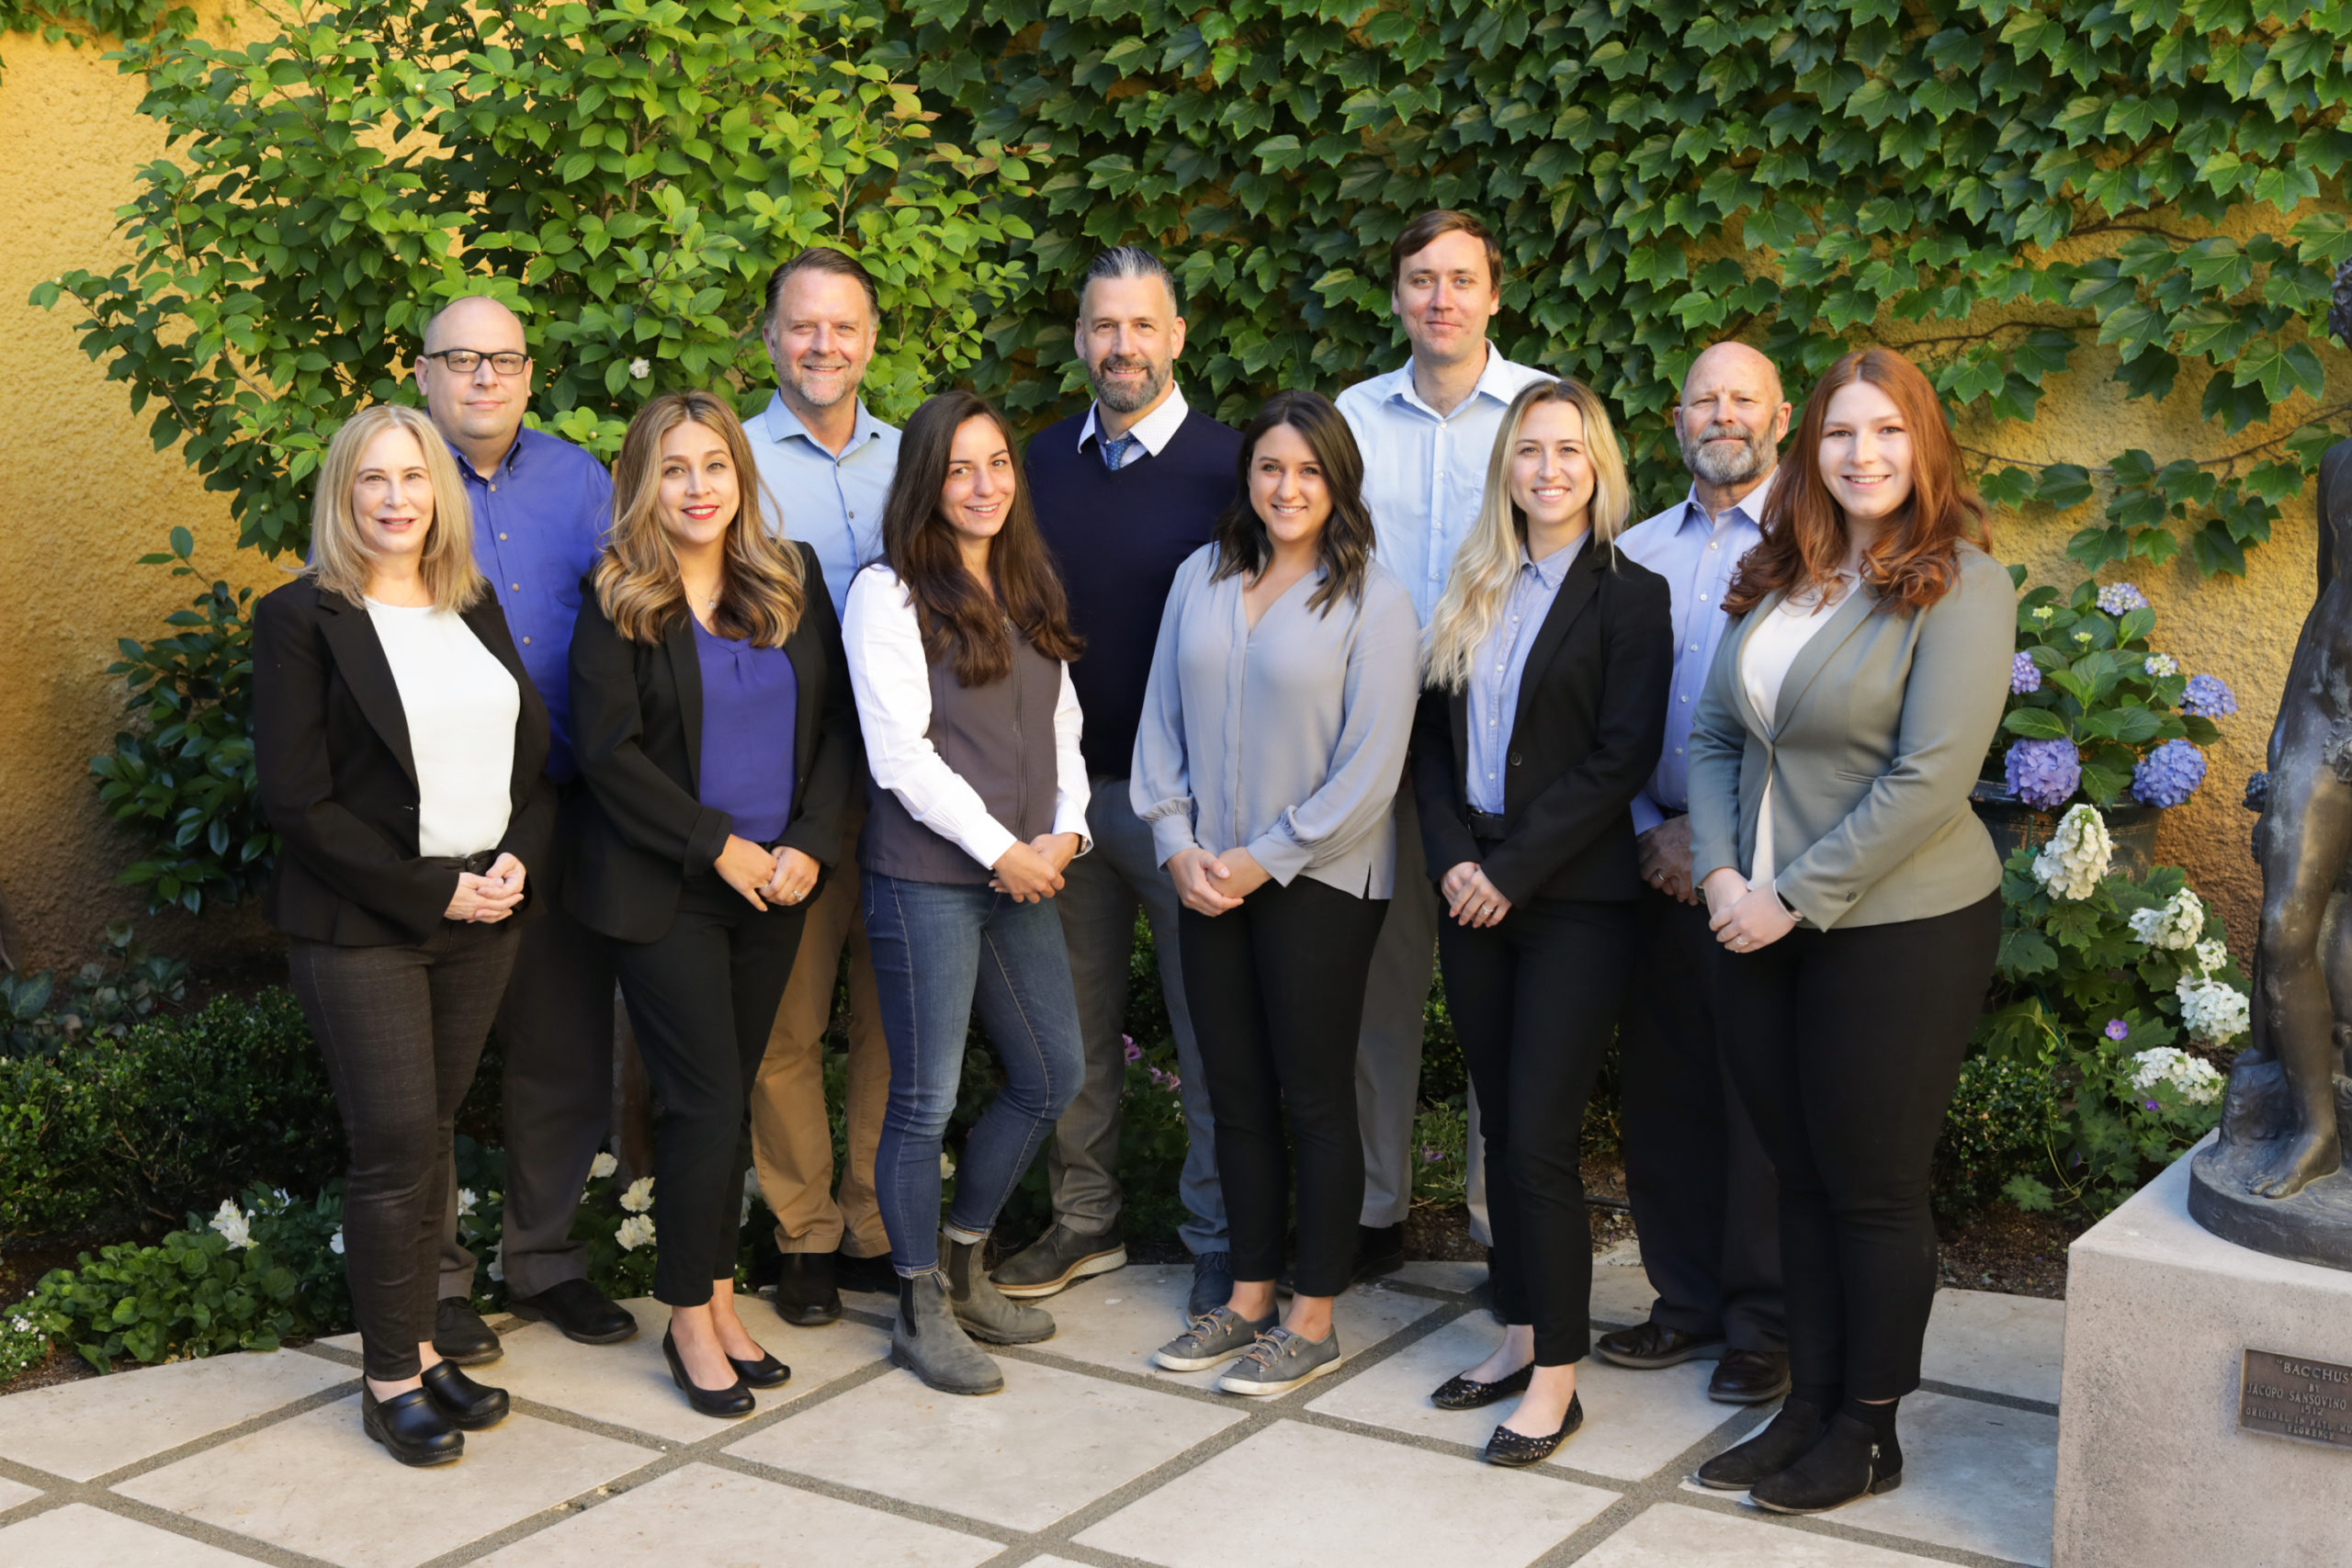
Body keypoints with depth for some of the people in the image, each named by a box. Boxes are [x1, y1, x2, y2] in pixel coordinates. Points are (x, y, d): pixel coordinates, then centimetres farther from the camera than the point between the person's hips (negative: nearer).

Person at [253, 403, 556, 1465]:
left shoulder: (477, 608, 12)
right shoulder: (301, 619, -6)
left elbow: (534, 754, 13)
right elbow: (297, 801, -11)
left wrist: (516, 862, -6)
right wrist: (433, 892, -14)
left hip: (485, 913, 5)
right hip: (360, 926, -5)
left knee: (434, 1131, 10)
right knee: (396, 1144, -4)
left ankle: (419, 1344, 20)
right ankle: (388, 1380, 8)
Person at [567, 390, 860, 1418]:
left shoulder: (792, 581, 7)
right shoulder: (618, 601, -6)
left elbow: (836, 724, 6)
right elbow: (608, 751, -11)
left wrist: (809, 842, -6)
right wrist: (719, 847, -13)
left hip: (776, 883, 4)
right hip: (665, 890, -4)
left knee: (728, 1097, 11)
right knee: (706, 1101, -4)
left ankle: (719, 1298, 21)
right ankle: (691, 1321, 10)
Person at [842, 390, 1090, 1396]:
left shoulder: (1029, 590, 15)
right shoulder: (889, 593, -7)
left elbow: (1061, 723, 16)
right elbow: (900, 752, -13)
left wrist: (1065, 831, 0)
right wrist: (1002, 849, -12)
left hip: (1021, 874, 7)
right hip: (925, 875, -7)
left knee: (1053, 1074, 12)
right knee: (925, 1099, 0)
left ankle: (962, 1268, 29)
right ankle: (922, 1313, 15)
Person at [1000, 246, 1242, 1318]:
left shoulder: (1228, 463, -6)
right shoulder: (1044, 460, 8)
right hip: (1065, 786, 4)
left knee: (1211, 1025, 2)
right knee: (1075, 1020, 13)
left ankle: (1220, 1245, 14)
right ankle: (1084, 1220, 28)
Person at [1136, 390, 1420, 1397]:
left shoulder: (1371, 599, -8)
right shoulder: (1201, 578, 7)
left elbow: (1370, 766, -12)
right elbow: (1162, 719, 10)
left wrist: (1265, 859, -12)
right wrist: (1179, 845, -2)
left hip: (1318, 881, -5)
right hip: (1208, 882, 5)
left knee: (1315, 1098, 3)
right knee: (1235, 1095, 12)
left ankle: (1313, 1322, 14)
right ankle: (1248, 1297, 26)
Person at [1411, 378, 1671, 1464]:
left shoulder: (1629, 596, -4)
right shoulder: (1473, 592, 12)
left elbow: (1621, 759, -11)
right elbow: (1432, 732, 10)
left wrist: (1511, 871, -13)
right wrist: (1453, 859, -5)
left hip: (1573, 899, -5)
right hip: (1473, 889, 6)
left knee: (1538, 1139, -6)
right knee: (1501, 1129, 11)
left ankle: (1557, 1377, 4)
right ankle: (1521, 1335, 23)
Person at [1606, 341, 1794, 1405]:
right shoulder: (1636, 551, 13)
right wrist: (1651, 828, -2)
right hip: (1661, 860, 5)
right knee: (1662, 1085, 9)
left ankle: (1764, 1322, 12)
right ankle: (1688, 1299, 23)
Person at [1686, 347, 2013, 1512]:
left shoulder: (1958, 584, -11)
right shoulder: (1774, 578, 8)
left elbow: (1929, 779, -18)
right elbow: (1714, 736, 10)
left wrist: (1795, 897, -17)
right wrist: (1721, 871, -5)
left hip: (1898, 928, -6)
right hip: (1762, 924, 6)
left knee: (1873, 1186, 5)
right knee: (1800, 1177, 14)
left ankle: (1867, 1433, 20)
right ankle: (1808, 1405, 27)